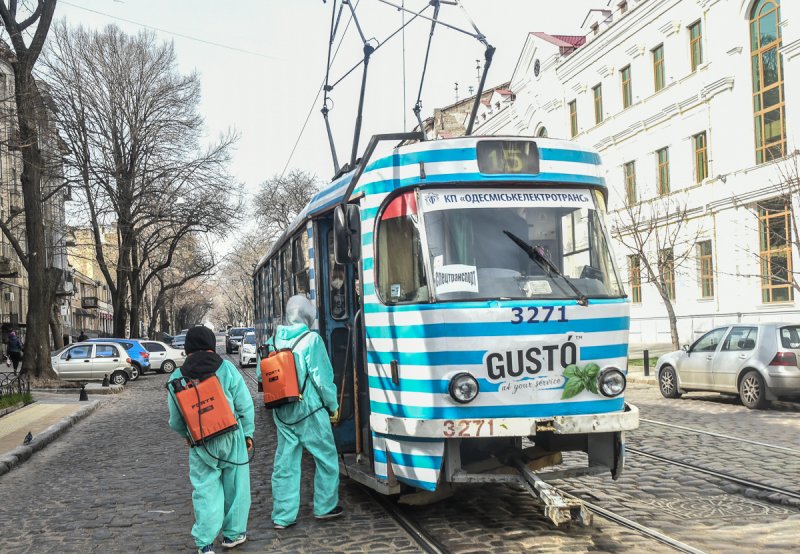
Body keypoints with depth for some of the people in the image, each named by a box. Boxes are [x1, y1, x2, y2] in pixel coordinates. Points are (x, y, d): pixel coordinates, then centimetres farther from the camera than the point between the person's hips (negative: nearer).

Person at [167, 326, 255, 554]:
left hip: (201, 445, 1)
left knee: (205, 490, 7)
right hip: (231, 439, -1)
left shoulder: (177, 378, -2)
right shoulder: (226, 368, -7)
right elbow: (245, 405, -4)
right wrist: (248, 433, 8)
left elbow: (175, 420, 7)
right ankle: (233, 533, 23)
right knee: (235, 486, 13)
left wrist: (187, 435, 26)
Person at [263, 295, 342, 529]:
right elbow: (322, 378, -11)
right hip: (309, 411, -5)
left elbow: (262, 375, 9)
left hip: (282, 413, 5)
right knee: (326, 457, 12)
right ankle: (325, 507, 21)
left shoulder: (273, 341, 3)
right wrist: (333, 405, 2)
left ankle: (282, 516, 13)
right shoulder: (311, 340, -12)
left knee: (285, 463, 10)